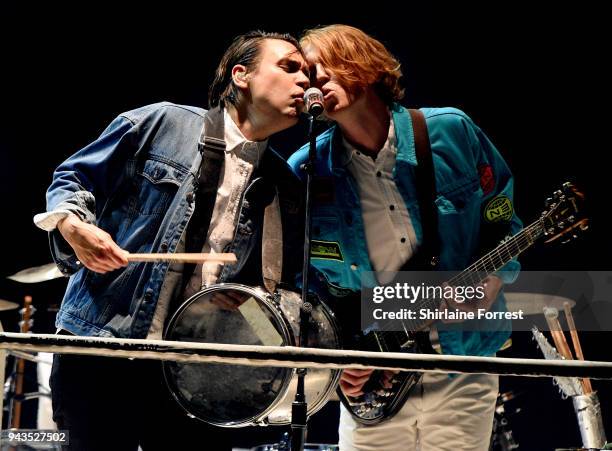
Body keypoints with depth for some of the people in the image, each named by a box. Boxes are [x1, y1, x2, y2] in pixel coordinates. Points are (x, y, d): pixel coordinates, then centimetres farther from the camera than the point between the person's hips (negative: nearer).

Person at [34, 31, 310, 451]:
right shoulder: (161, 123, -1)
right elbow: (71, 178, 6)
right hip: (102, 342, -3)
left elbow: (279, 283, 15)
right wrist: (74, 226, -13)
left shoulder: (284, 189, 10)